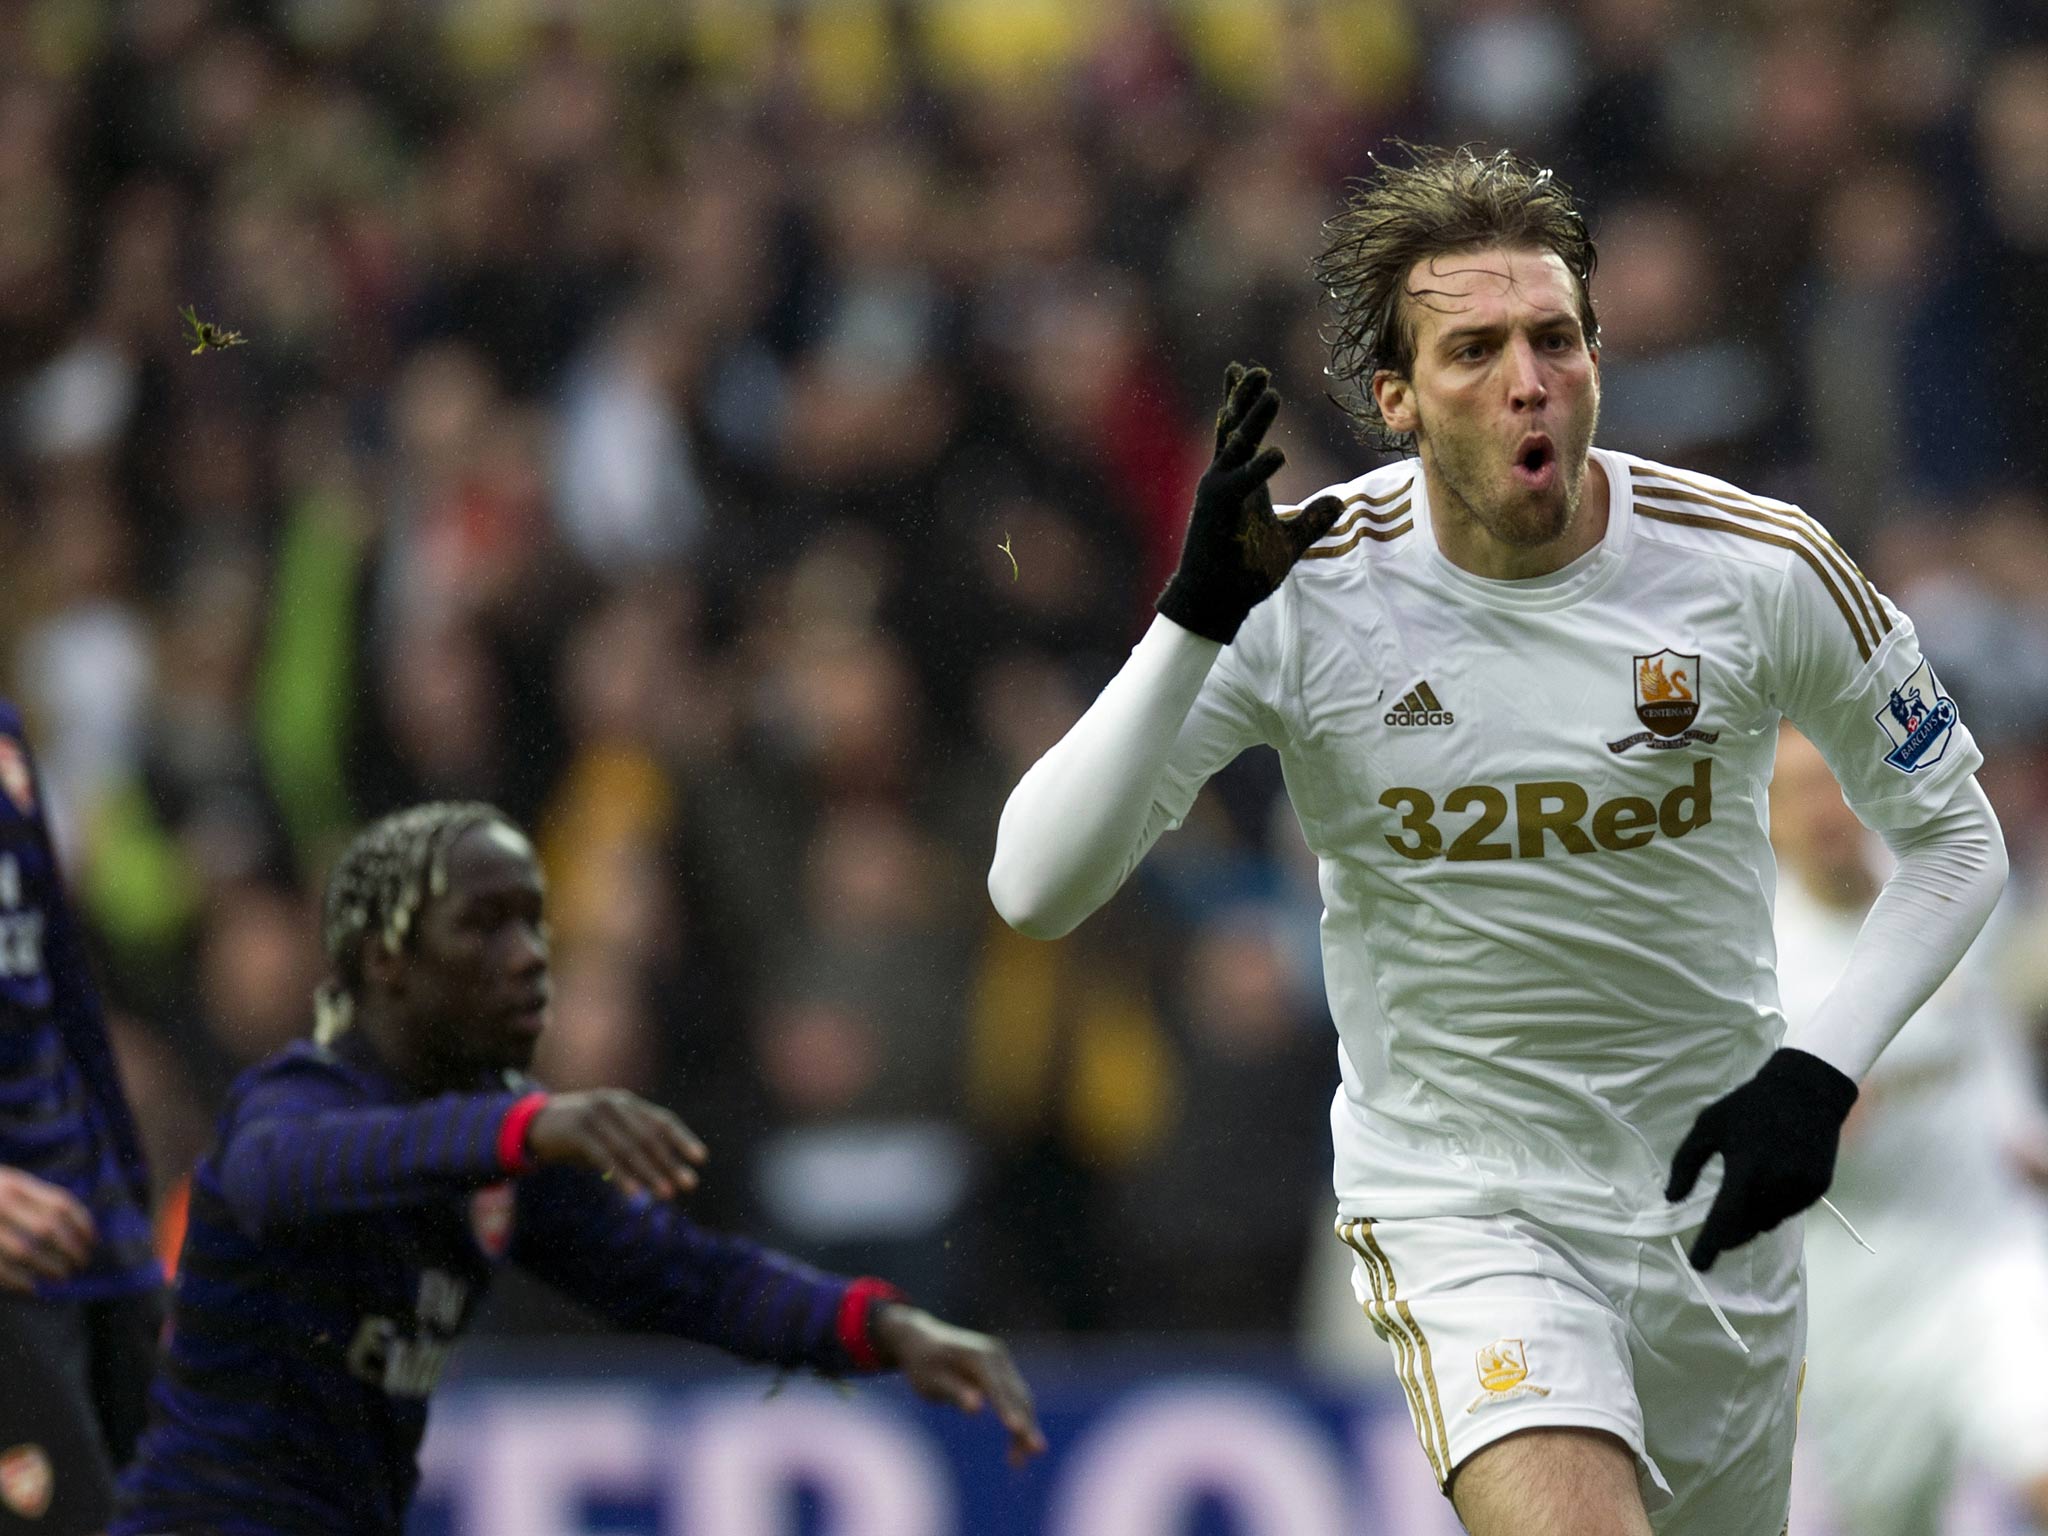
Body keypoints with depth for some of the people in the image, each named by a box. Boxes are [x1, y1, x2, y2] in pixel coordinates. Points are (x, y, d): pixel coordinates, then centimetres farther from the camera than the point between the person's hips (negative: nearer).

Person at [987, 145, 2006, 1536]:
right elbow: (1036, 888, -19)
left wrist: (1820, 1070, -10)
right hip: (1456, 1199, -3)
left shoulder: (1762, 569, -9)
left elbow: (1954, 835, 6)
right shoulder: (1304, 595, -13)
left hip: (1714, 1201, 3)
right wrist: (1198, 620, -30)